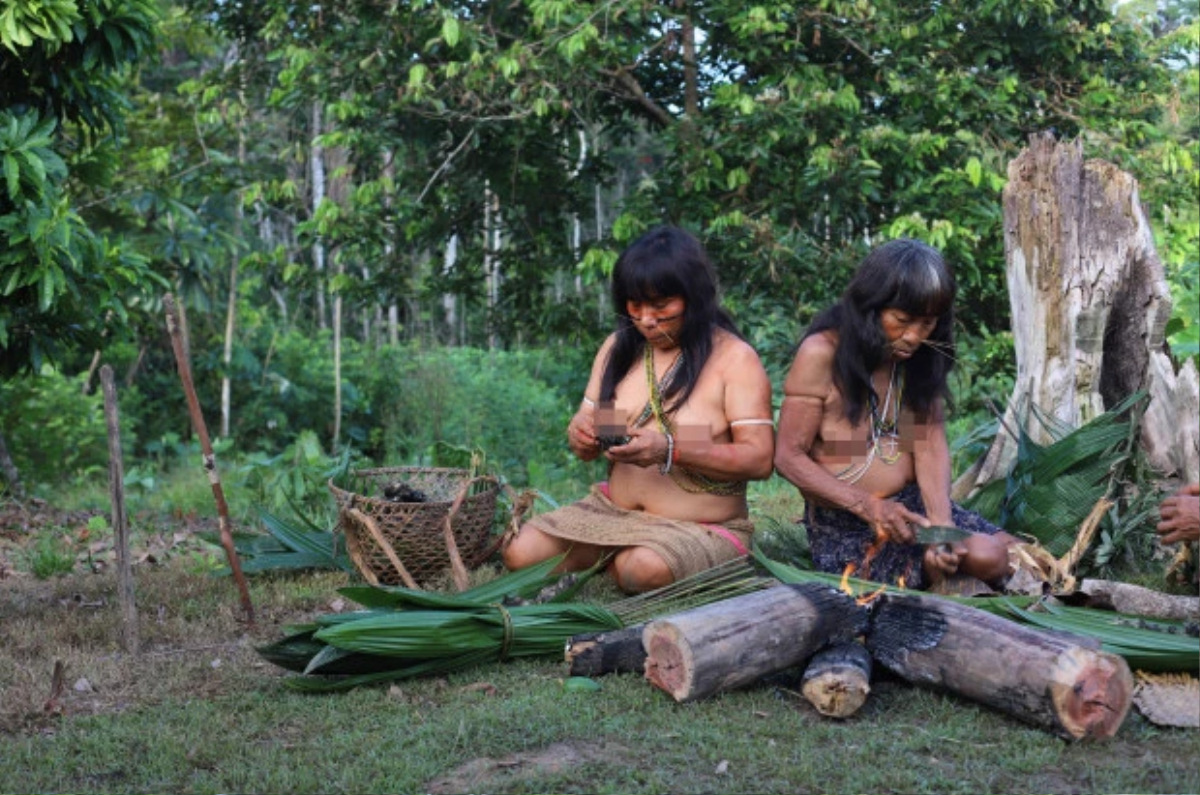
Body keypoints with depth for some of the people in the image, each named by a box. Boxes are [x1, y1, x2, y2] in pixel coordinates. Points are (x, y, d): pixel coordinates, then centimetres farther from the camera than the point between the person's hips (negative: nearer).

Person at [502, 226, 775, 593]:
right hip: (611, 512, 5)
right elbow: (588, 436, 11)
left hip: (700, 530, -5)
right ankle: (617, 560, 6)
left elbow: (760, 459, -17)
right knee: (520, 552, -15)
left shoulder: (733, 358, -11)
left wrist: (671, 451, -28)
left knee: (644, 570, -36)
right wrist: (580, 436, -14)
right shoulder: (619, 347, 5)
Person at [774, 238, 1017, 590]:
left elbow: (931, 443, -5)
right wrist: (866, 506, -24)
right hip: (843, 525, -6)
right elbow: (789, 456, -13)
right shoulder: (822, 353, -15)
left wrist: (940, 524, -22)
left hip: (913, 505, 6)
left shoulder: (921, 358, 2)